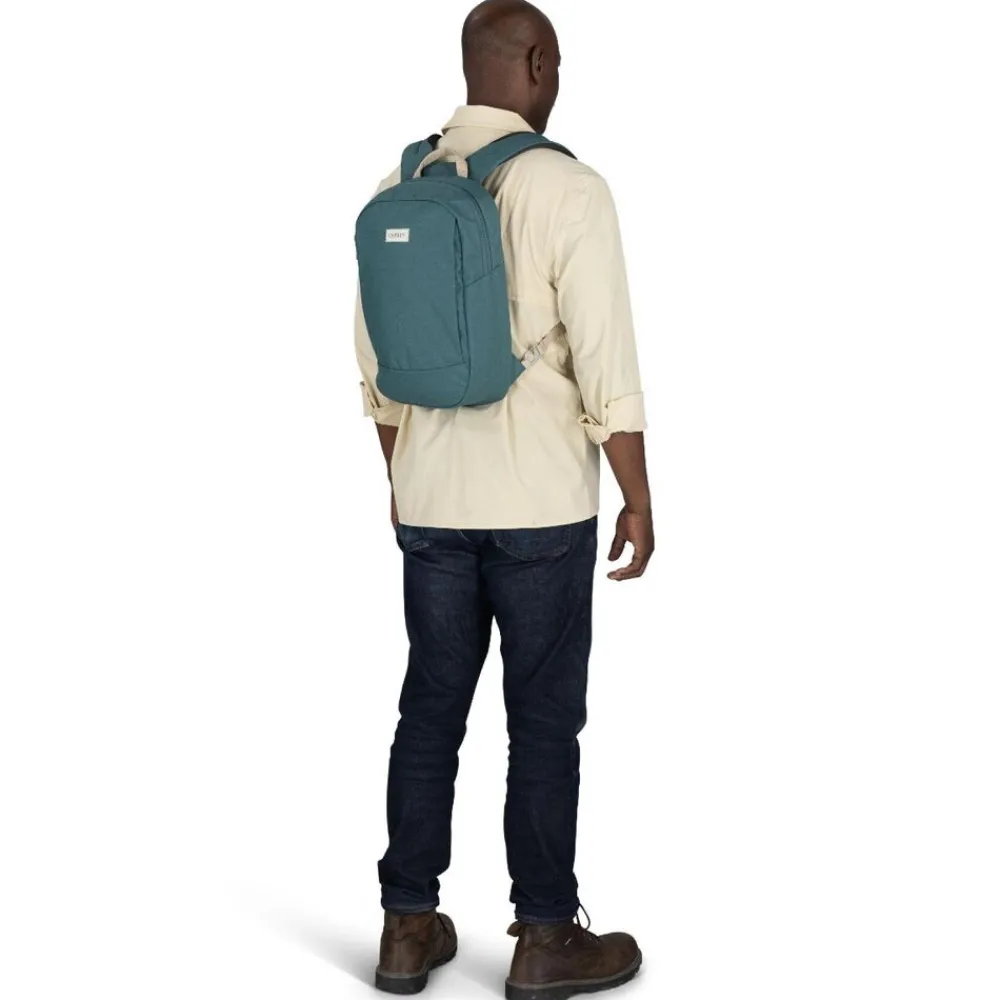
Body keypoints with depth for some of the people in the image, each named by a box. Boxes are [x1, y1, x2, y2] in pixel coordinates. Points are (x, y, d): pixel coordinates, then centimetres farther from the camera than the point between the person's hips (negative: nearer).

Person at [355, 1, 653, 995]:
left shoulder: (396, 189, 5)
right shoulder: (567, 188, -13)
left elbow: (376, 362, 11)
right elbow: (606, 365, -15)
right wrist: (638, 500, -5)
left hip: (431, 504, 5)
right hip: (540, 506, -5)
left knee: (430, 708, 13)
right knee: (544, 723, 5)